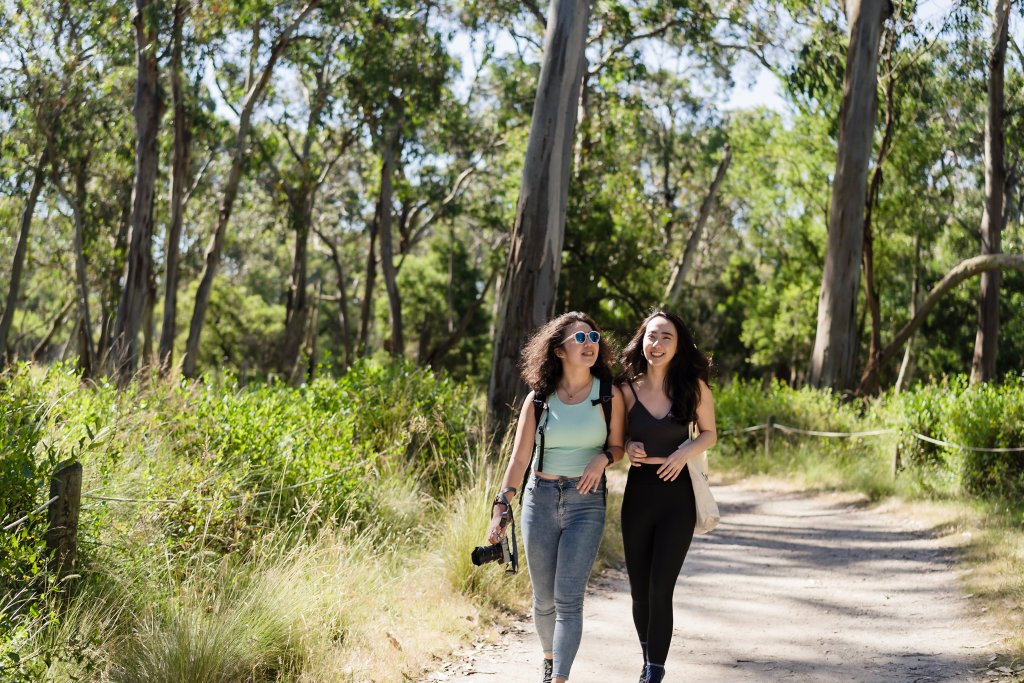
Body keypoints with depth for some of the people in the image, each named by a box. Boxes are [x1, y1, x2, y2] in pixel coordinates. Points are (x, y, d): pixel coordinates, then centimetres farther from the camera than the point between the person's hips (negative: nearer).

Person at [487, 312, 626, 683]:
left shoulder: (609, 395, -1)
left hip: (586, 502, -1)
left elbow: (618, 446, 10)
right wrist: (501, 507, -13)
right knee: (544, 598, 10)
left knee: (568, 597, -12)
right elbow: (519, 458, -2)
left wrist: (603, 458, -13)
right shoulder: (538, 399, 0)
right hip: (540, 499, 2)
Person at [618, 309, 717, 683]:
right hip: (638, 494, 2)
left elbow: (709, 434, 7)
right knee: (639, 591, 10)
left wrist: (685, 452, -13)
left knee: (660, 591, -10)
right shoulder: (628, 389, -1)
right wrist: (627, 446, -10)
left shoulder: (693, 386, -4)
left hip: (677, 497, -2)